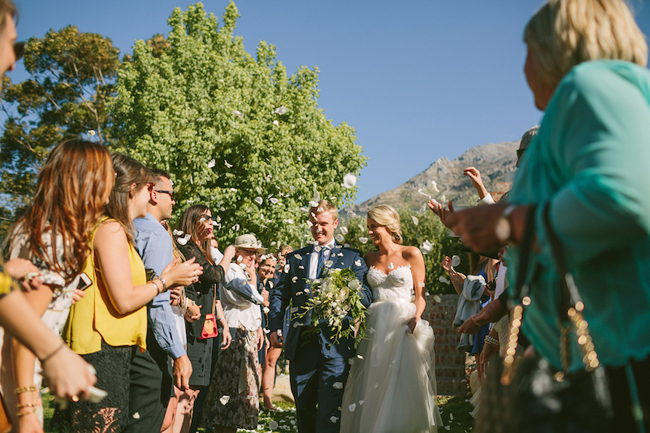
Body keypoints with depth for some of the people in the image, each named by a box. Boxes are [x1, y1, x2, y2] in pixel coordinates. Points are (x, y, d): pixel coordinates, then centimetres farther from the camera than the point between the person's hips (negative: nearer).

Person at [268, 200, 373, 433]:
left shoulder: (351, 256, 8)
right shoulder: (295, 258, 16)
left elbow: (367, 296, -1)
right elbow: (279, 294, 12)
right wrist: (274, 328, -3)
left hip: (335, 344, -3)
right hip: (301, 342, 3)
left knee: (330, 410, -8)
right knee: (303, 409, 13)